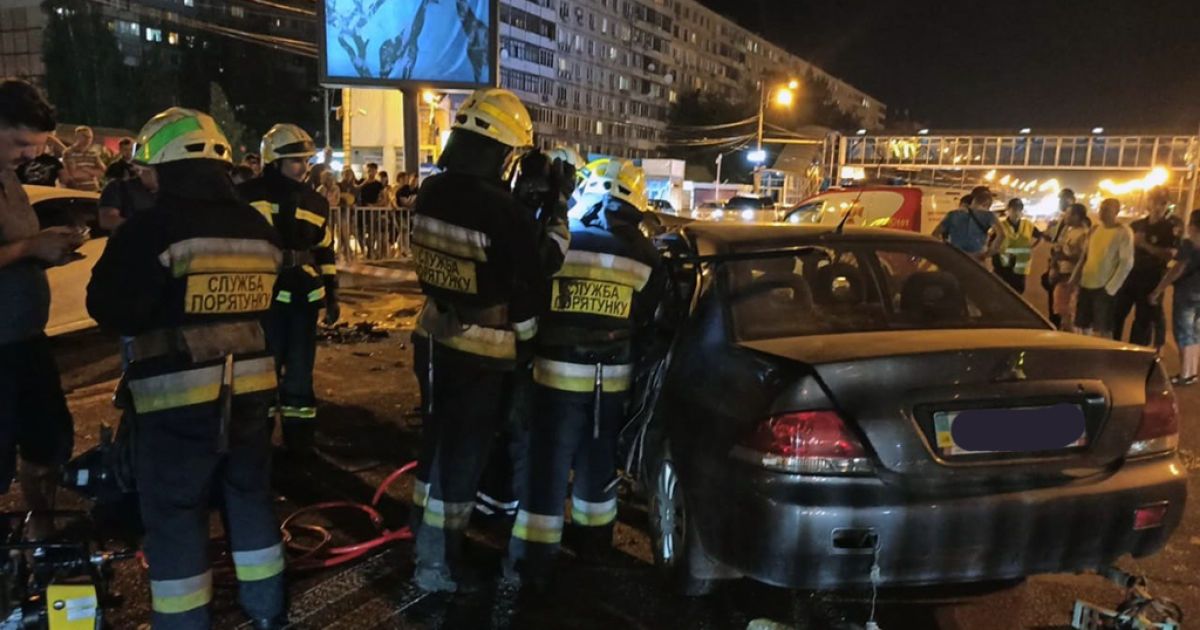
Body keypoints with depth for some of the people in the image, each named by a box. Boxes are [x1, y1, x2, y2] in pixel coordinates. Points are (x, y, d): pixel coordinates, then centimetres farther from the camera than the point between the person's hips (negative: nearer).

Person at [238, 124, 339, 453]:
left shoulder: (314, 202, 11)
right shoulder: (247, 196, -4)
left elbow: (326, 252, 16)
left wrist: (332, 296, 14)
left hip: (304, 295, 4)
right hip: (264, 294, -4)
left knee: (300, 368, 11)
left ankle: (298, 433, 24)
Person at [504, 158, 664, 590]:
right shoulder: (646, 256, 0)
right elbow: (647, 328, 5)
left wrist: (529, 354, 15)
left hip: (558, 370, -3)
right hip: (613, 376, 3)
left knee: (547, 464, 5)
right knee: (598, 461, 19)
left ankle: (531, 563, 11)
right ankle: (593, 542, 35)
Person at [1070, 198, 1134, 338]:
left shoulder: (1124, 232, -7)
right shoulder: (1094, 230, 12)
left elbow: (1126, 263, -12)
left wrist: (1110, 288, -16)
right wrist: (1074, 279, 9)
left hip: (1104, 288, -6)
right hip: (1085, 285, 6)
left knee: (1101, 330, -2)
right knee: (1082, 327, 10)